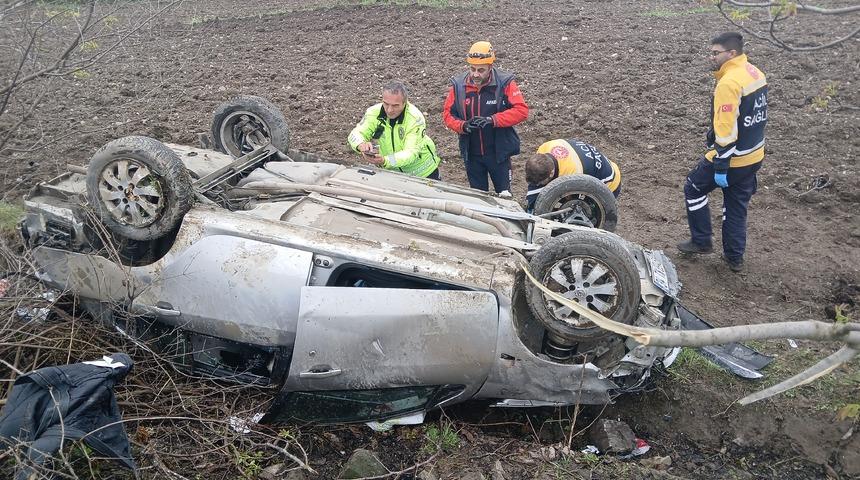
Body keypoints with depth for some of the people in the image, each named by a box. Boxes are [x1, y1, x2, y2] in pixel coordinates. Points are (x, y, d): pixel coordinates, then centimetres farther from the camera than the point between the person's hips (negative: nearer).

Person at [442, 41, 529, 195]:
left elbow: (521, 110, -17)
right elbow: (447, 113, 2)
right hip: (472, 155, 3)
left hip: (499, 152, -3)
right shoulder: (458, 85, -5)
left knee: (504, 195, 10)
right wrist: (463, 126, -18)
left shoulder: (505, 83, -12)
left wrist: (493, 120, -27)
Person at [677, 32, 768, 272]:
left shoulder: (729, 83, -23)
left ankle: (701, 241, 20)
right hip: (754, 156, 9)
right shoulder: (755, 73, 6)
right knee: (737, 206, 18)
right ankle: (734, 257, 26)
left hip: (731, 158, -8)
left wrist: (721, 166, -21)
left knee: (694, 189, 12)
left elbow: (725, 130, -25)